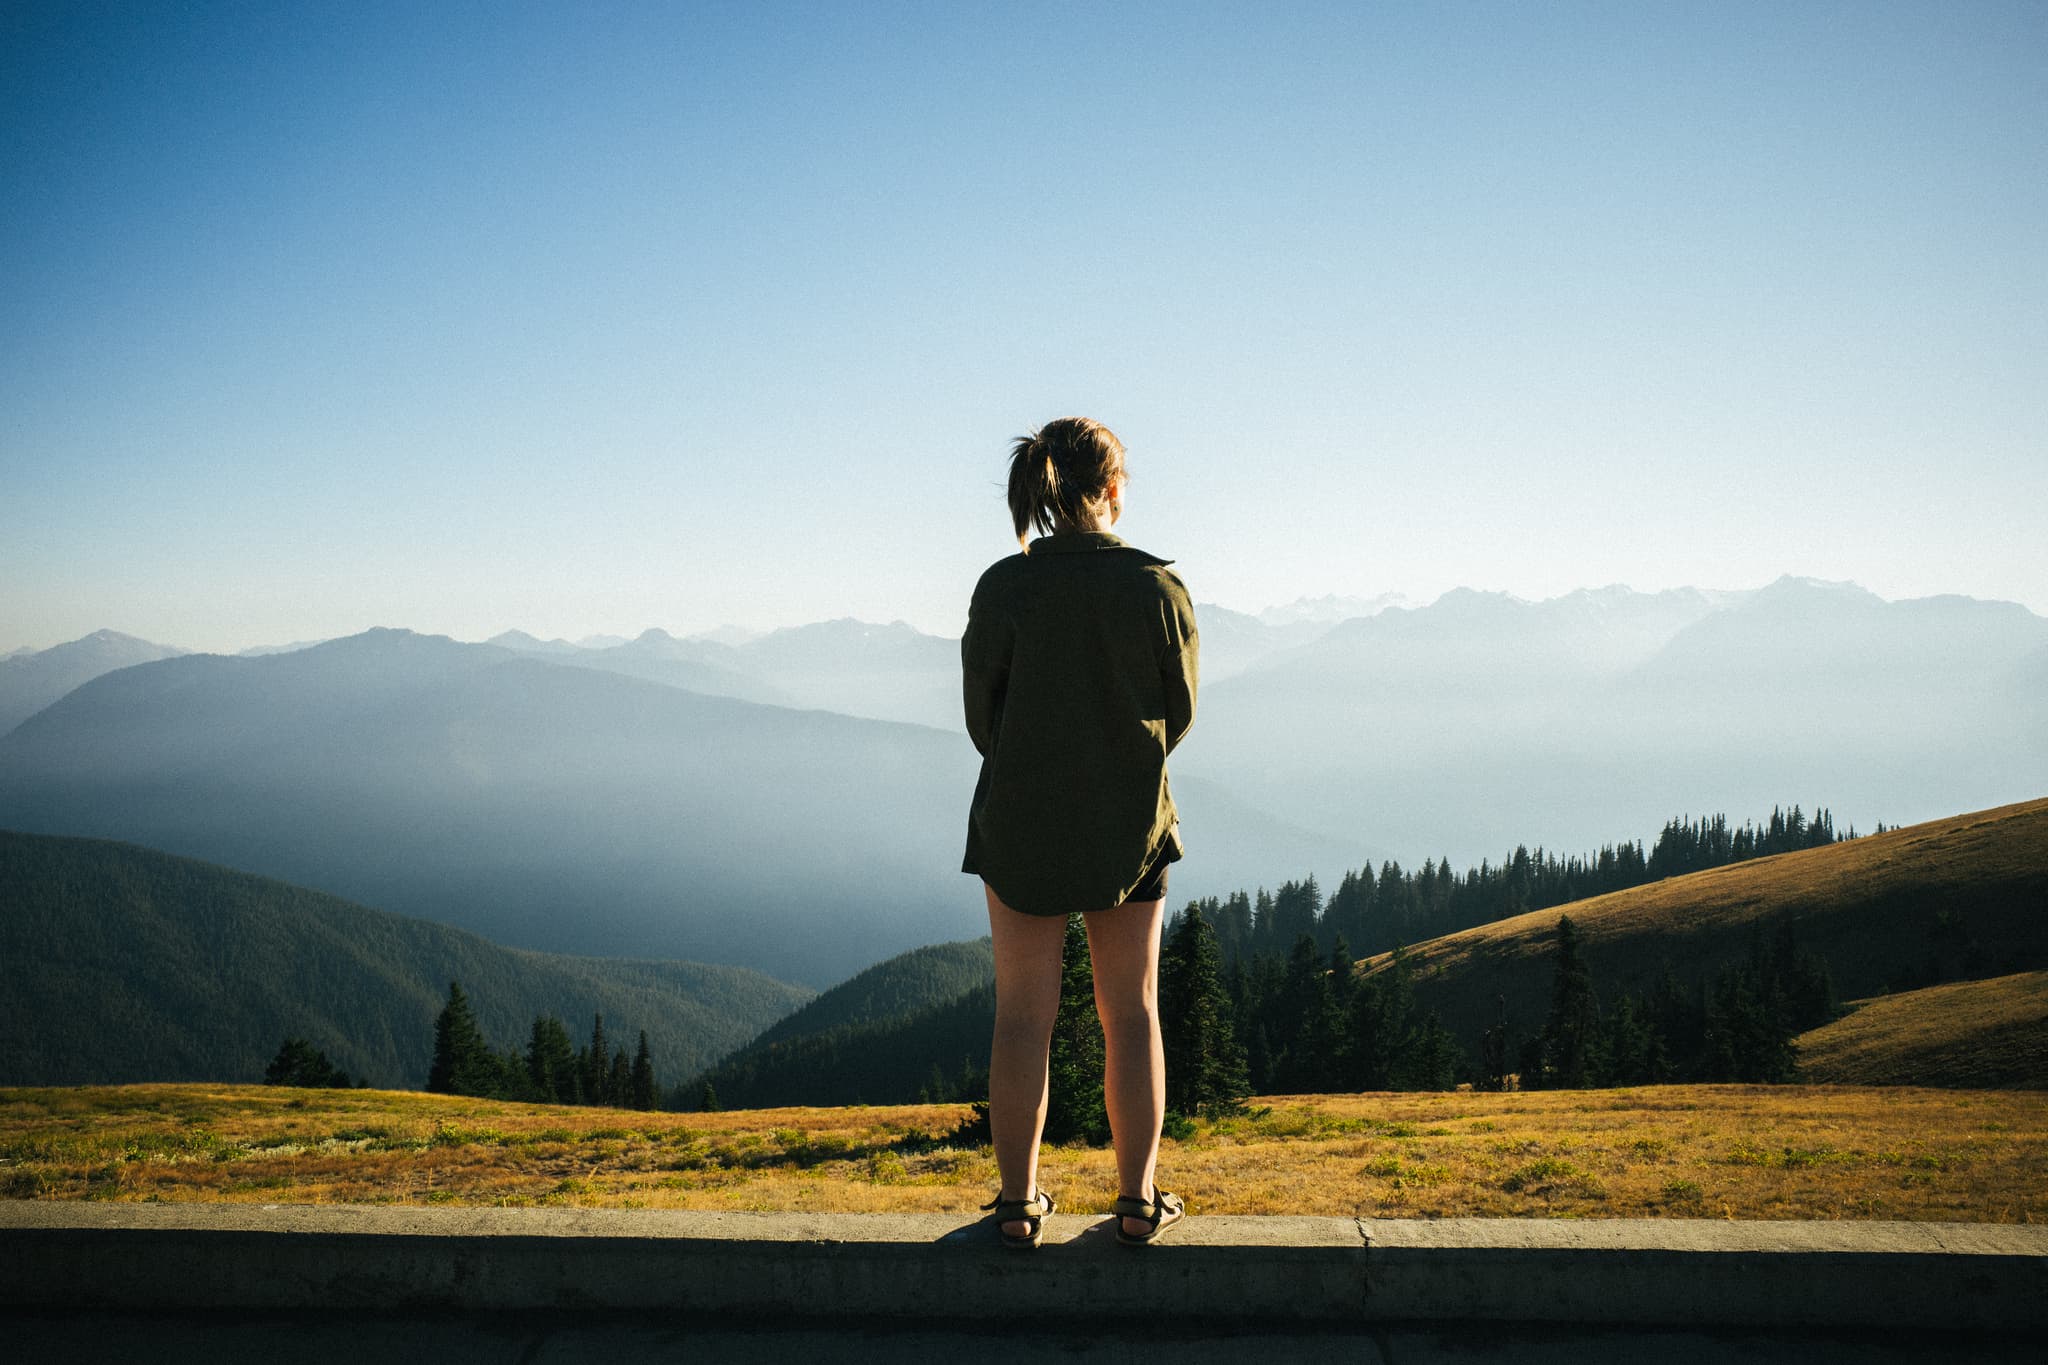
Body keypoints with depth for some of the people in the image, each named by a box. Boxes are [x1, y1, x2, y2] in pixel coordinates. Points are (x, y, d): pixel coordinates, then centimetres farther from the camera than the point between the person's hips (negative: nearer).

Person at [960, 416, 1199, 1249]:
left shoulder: (1004, 588, -12)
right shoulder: (1159, 587, -10)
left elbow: (981, 717, -4)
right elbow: (1179, 712, 0)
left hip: (1021, 826, 0)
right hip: (1130, 824, 1)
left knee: (1022, 1018, 9)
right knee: (1131, 1014, 12)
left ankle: (1019, 1204, 16)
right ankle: (1139, 1201, 19)